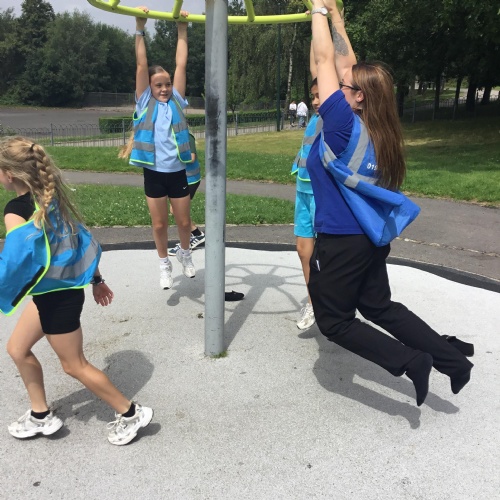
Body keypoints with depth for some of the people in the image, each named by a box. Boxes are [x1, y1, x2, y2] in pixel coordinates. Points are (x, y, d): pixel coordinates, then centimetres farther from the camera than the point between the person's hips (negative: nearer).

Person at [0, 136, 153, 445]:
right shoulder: (50, 197, 1)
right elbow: (80, 238, 7)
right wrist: (96, 280, 16)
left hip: (56, 297, -9)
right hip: (54, 290, 9)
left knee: (74, 365, 9)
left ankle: (131, 414, 23)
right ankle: (41, 416, 35)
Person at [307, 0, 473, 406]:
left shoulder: (345, 125, -18)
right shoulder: (372, 126, 2)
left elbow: (325, 60, -12)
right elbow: (346, 63, 12)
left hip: (342, 240, -8)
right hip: (370, 236, 8)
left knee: (334, 321, 10)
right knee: (379, 307, 23)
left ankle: (409, 361, 1)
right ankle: (453, 359, 22)